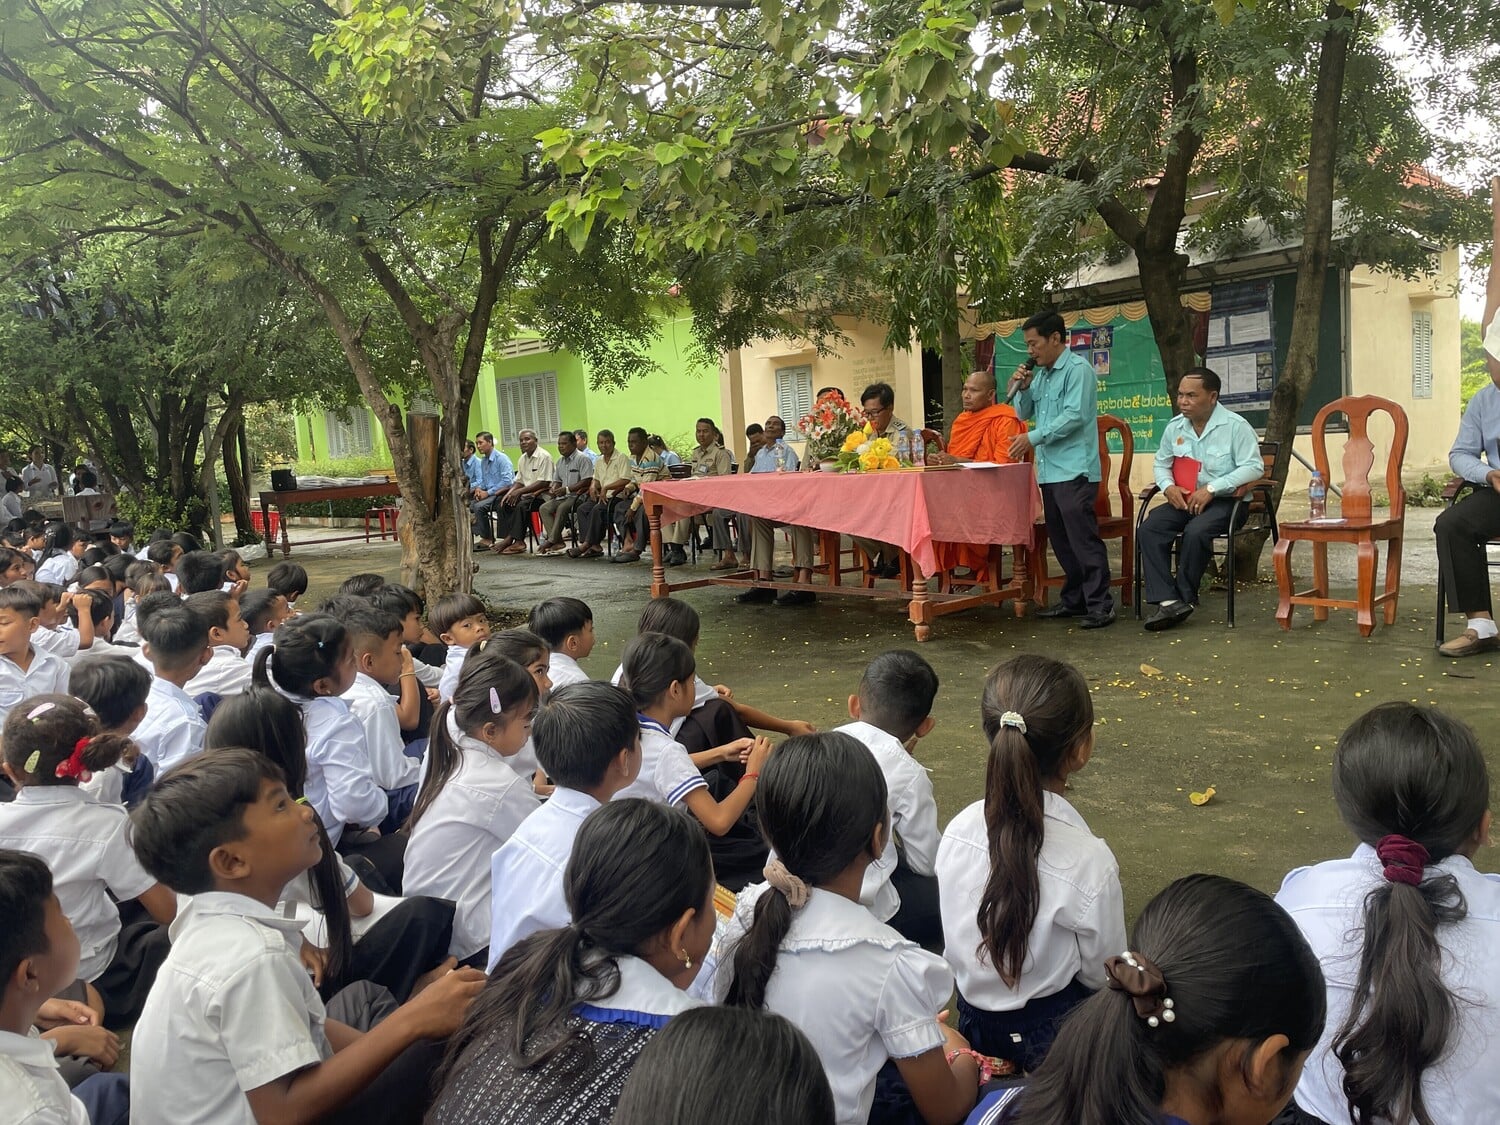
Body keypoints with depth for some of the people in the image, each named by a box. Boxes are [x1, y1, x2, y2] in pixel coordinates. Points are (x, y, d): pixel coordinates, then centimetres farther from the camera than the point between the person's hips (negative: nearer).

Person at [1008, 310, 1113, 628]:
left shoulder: (1077, 369, -8)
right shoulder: (1041, 373, 16)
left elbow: (1074, 415, -18)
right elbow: (1024, 414, 20)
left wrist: (1033, 438, -17)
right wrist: (1021, 388, 3)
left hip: (1074, 470, -9)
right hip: (1049, 470, 9)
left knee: (1083, 538, -10)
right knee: (1061, 540, 12)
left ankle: (1101, 605, -7)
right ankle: (1074, 599, 21)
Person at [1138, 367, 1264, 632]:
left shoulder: (1235, 425, -8)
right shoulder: (1174, 427, 9)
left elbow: (1254, 467, -13)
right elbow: (1161, 465, 17)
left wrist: (1211, 488, -22)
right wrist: (1168, 487, -7)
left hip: (1225, 500, -5)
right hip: (1183, 499, 5)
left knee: (1196, 532, -35)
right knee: (1148, 529, -23)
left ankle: (1184, 598, -16)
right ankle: (1166, 600, -29)